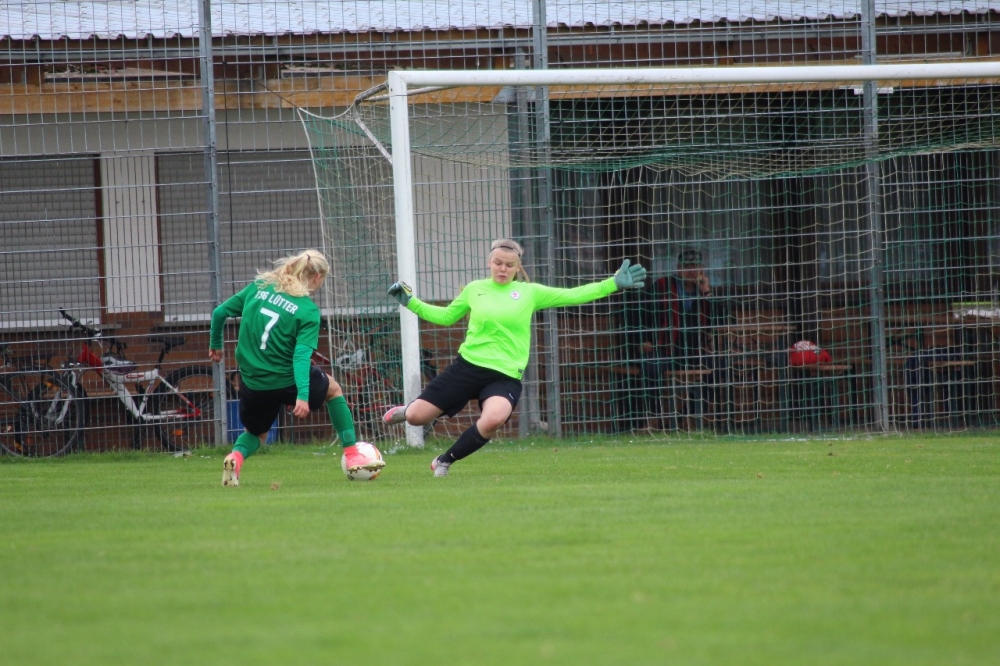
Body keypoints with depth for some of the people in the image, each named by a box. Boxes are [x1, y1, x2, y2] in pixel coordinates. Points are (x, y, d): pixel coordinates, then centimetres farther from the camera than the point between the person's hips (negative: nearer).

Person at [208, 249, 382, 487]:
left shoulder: (258, 287, 1)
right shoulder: (308, 310, -12)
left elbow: (220, 312, 6)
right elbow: (302, 354, -23)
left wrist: (215, 345, 23)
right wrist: (303, 394, -29)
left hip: (252, 384, 4)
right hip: (286, 381, -4)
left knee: (256, 433, 27)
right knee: (333, 389, 27)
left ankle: (236, 456, -8)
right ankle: (352, 456, 25)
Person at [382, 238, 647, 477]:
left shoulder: (529, 293, 4)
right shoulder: (474, 289, 7)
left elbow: (572, 295, 4)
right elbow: (446, 316, 20)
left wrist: (614, 283, -2)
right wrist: (410, 302, 13)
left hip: (505, 376, -1)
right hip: (468, 367, 1)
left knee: (494, 418, -34)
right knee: (417, 417, -6)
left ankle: (445, 461, -9)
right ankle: (408, 410, 37)